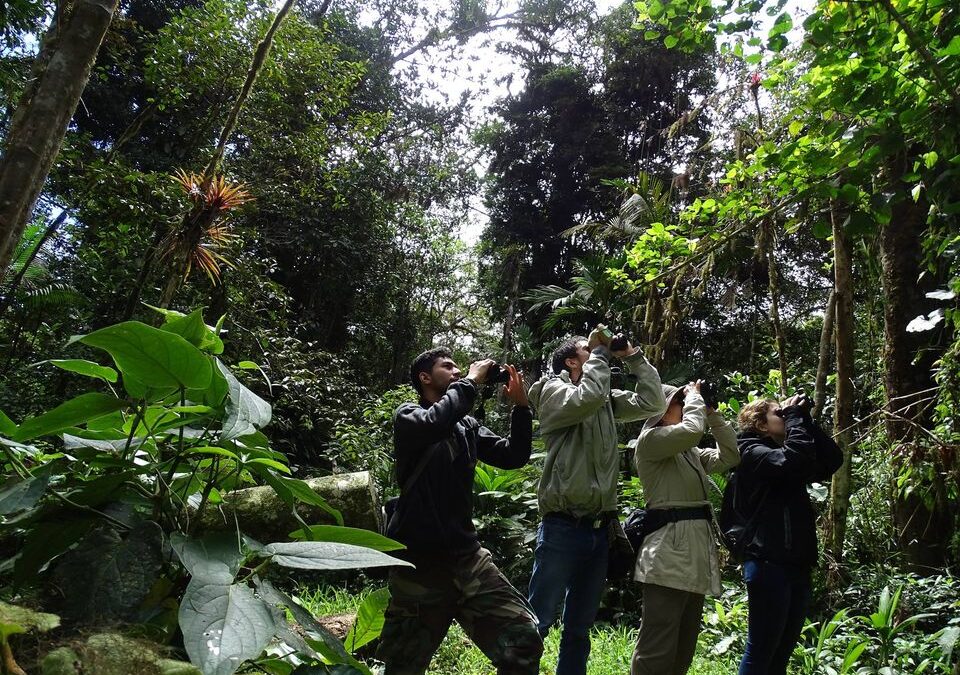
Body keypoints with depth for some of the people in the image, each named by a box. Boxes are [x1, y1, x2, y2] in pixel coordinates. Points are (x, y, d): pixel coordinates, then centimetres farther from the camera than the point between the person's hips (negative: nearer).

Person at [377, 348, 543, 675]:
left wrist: (520, 405, -1)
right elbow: (434, 424, -25)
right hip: (419, 564, -4)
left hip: (468, 558, 5)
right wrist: (471, 381, -15)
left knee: (524, 640, -6)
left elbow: (513, 456, 9)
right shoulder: (408, 415, -2)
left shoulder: (467, 425, 14)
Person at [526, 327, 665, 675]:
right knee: (538, 622, -3)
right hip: (562, 528, -7)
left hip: (599, 529, 7)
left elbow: (652, 402, 12)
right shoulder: (554, 391, -4)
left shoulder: (607, 400, 15)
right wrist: (600, 352, -9)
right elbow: (588, 397, -23)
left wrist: (633, 357, 10)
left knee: (580, 626, 16)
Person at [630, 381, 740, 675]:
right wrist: (695, 396, -2)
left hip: (696, 553, 9)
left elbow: (730, 456, 15)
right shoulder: (650, 439, -4)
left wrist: (712, 412, 13)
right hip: (669, 553, -9)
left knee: (683, 651, 14)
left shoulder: (691, 452, 22)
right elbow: (692, 429, -20)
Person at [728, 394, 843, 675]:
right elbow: (795, 459, -23)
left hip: (797, 565, 8)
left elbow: (833, 460, 12)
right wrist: (795, 417, -9)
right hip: (768, 565, -8)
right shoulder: (751, 452, -6)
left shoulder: (783, 453, 19)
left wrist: (806, 420, 7)